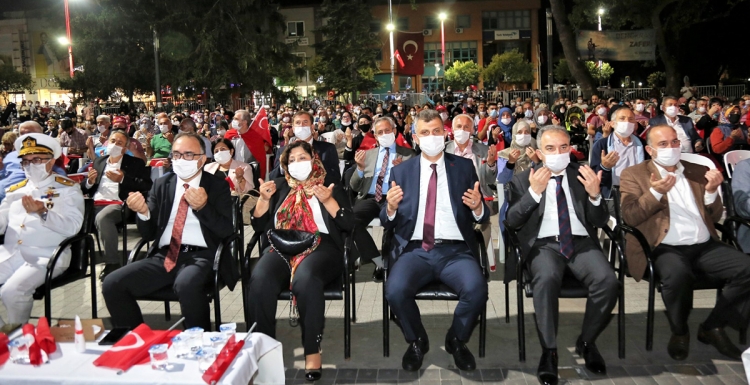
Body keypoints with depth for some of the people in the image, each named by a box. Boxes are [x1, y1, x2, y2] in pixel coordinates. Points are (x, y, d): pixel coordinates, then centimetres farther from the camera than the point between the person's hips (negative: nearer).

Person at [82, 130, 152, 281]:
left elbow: (147, 186, -2)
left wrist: (122, 179, -11)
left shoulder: (135, 163, 12)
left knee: (102, 217, -37)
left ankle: (112, 263, -26)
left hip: (118, 204, -4)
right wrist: (89, 182, 2)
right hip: (95, 204, 4)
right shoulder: (99, 161, 26)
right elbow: (84, 188, 26)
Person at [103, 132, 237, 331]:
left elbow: (228, 231, -4)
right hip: (164, 257, 5)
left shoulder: (218, 186, 4)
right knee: (112, 284, -14)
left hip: (200, 257, -4)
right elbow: (149, 233, 12)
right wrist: (143, 211, -10)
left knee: (187, 284, -37)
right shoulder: (161, 184, 14)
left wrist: (203, 207, -19)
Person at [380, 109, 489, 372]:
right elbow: (387, 223, 8)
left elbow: (482, 218, 9)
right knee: (395, 291, -29)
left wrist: (478, 207, -15)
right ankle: (417, 341, 4)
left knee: (476, 289, -29)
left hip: (455, 251, 0)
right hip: (414, 251, 0)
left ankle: (456, 340, 4)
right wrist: (390, 208, -16)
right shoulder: (400, 171, 10)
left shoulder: (464, 167, 10)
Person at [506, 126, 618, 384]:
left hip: (581, 243, 2)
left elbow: (600, 222, 9)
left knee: (608, 281, -27)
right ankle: (549, 351, -21)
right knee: (546, 278, -35)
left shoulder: (583, 175, 14)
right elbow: (512, 221, -1)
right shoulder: (523, 179, 9)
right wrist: (533, 192, -14)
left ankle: (586, 342, -3)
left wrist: (595, 195, -11)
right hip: (544, 245, -2)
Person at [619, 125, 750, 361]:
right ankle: (679, 332, -6)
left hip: (705, 246, 5)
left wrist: (712, 191, -4)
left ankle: (712, 327, 1)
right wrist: (654, 193, -17)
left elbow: (715, 217, 16)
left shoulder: (698, 171, 19)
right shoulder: (634, 175, 7)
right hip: (666, 248, -5)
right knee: (677, 276, -36)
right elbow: (629, 217, -3)